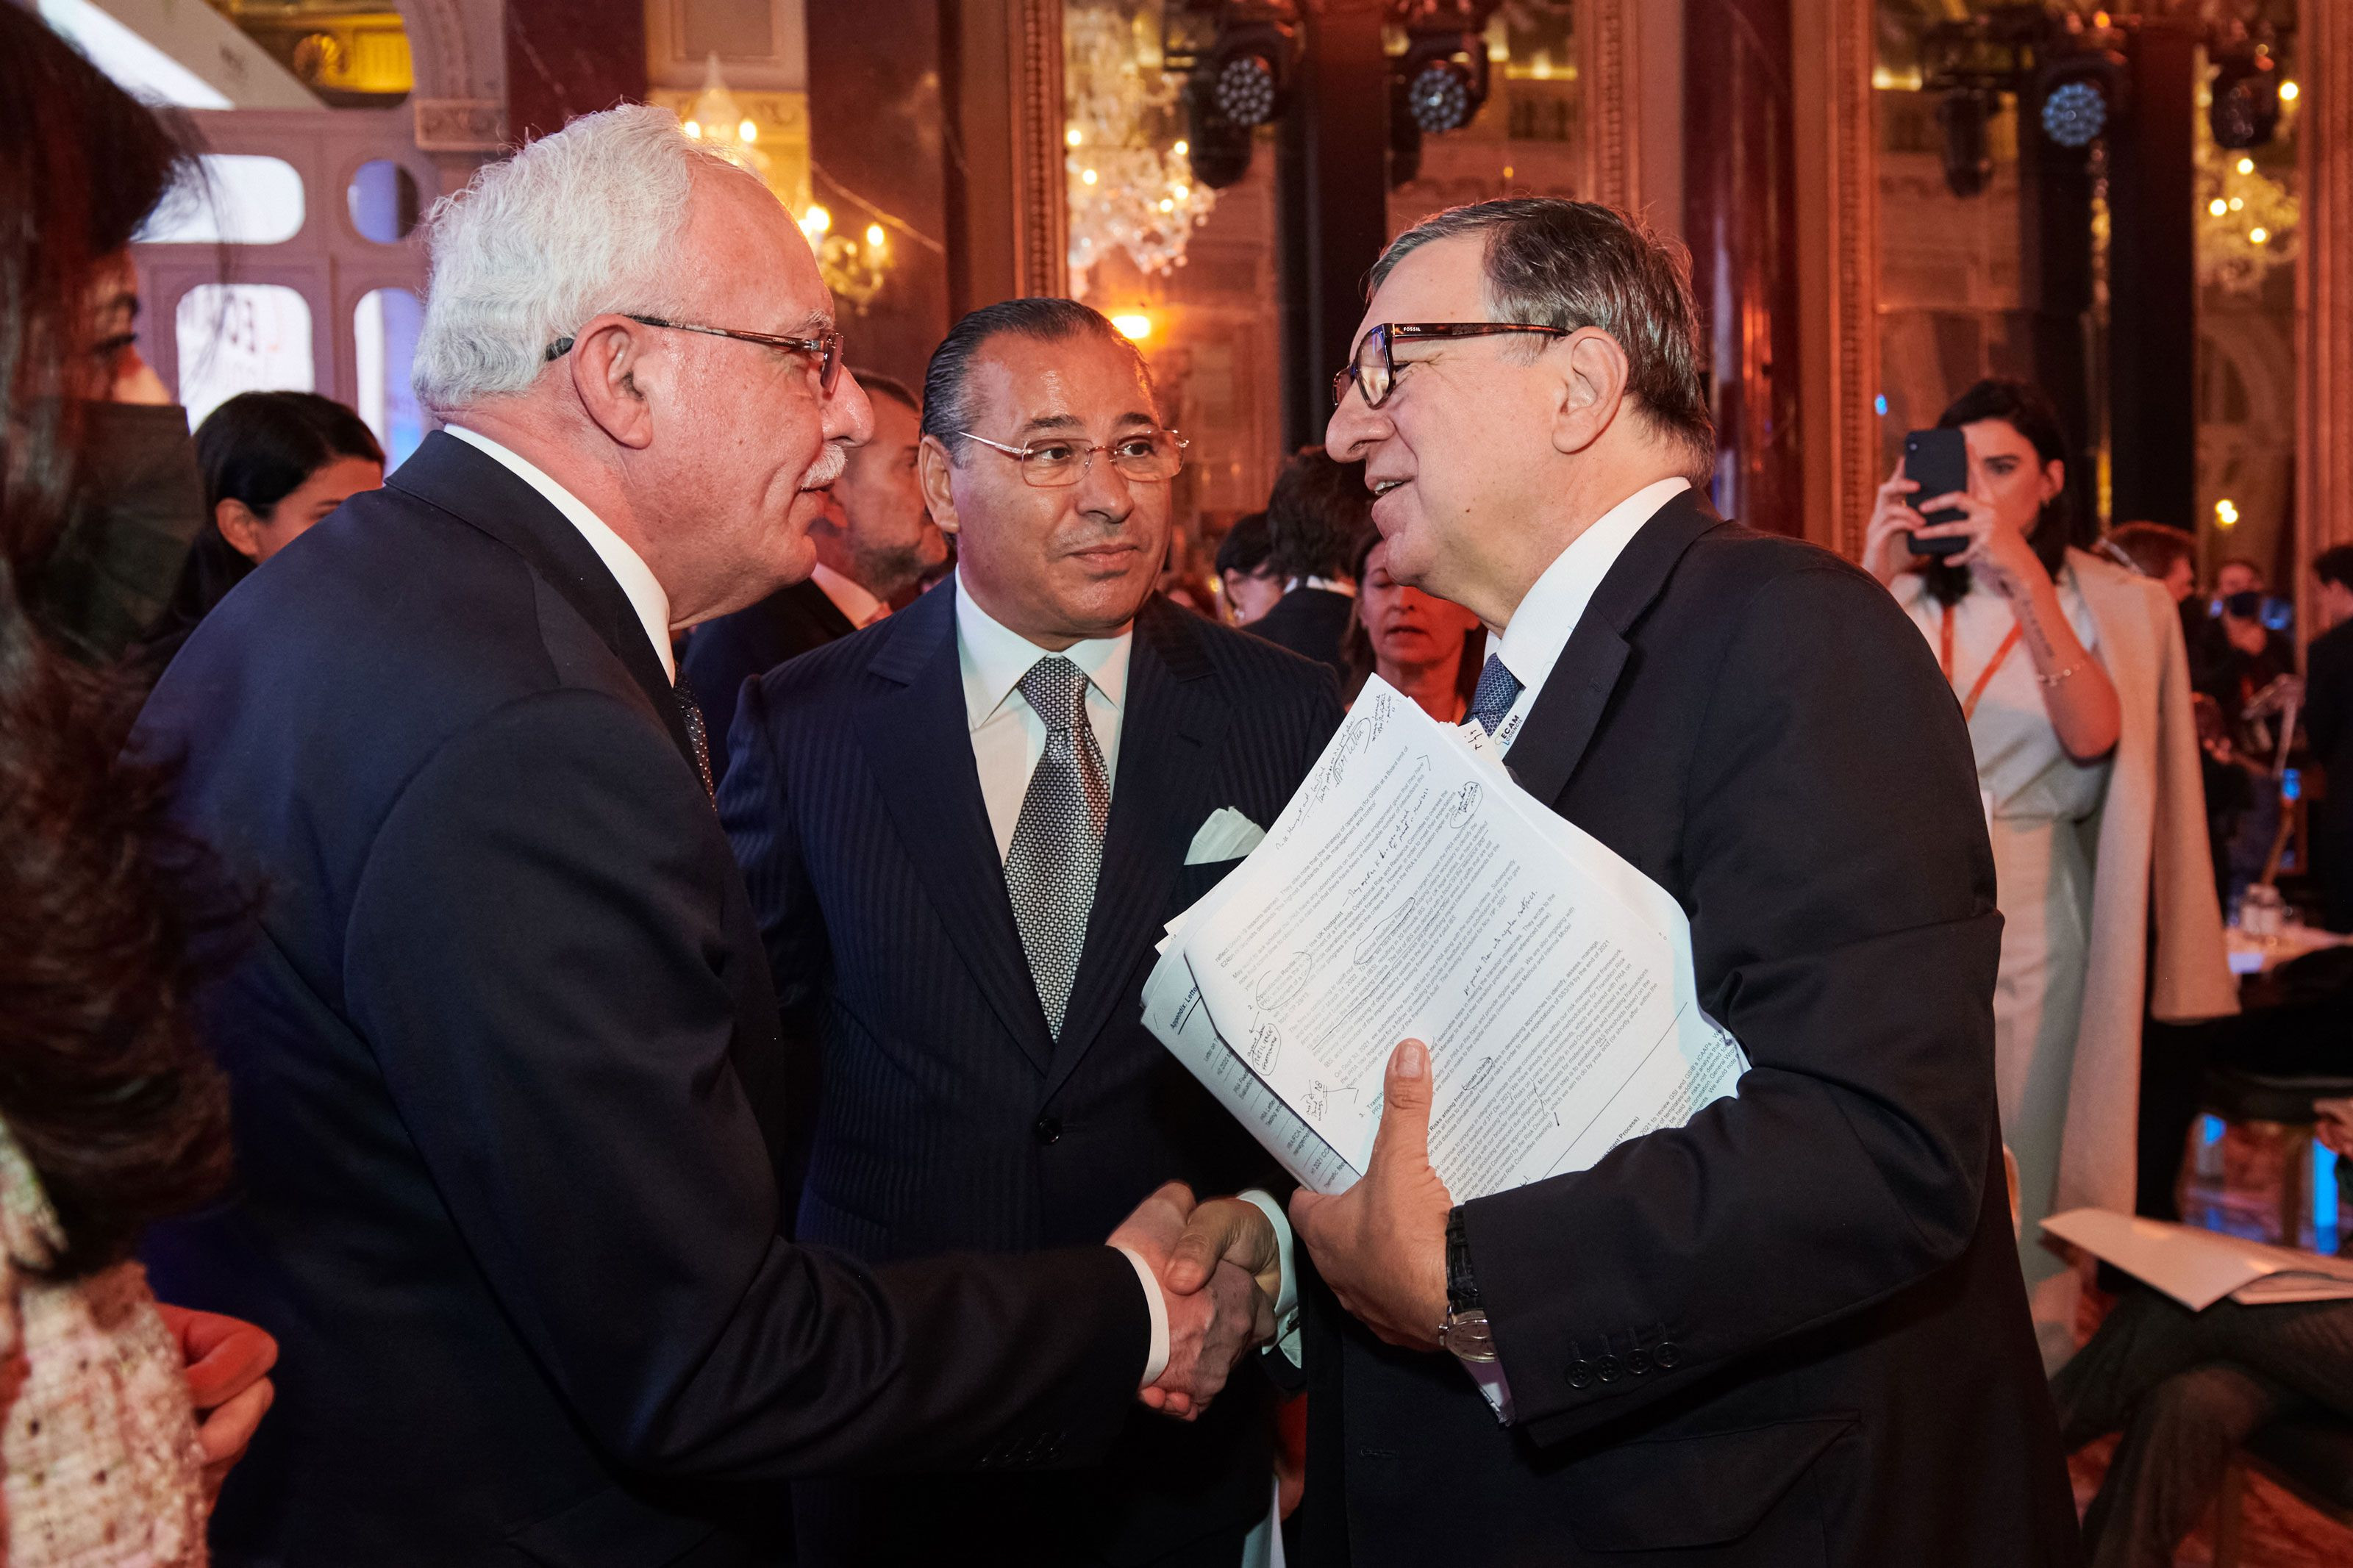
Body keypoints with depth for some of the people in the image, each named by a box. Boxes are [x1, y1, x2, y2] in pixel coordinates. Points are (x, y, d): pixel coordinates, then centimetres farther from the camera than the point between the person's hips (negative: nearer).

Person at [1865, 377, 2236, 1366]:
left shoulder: (2111, 604, 2)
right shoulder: (1909, 597, 5)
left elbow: (2093, 736, -16)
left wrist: (2023, 573, -23)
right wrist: (1870, 576, -18)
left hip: (2030, 918, -2)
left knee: (2024, 1171, 4)